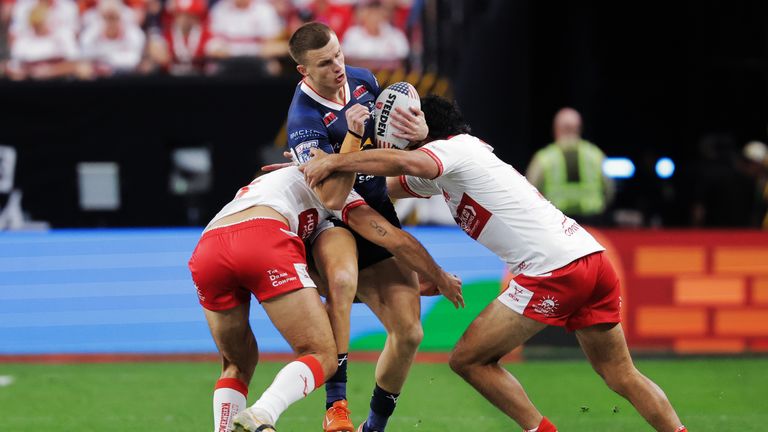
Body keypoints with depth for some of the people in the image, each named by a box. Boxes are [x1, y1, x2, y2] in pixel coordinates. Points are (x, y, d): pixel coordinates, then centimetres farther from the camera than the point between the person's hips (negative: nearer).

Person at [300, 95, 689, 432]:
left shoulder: (452, 149, 1)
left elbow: (405, 162, -23)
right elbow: (385, 185, 31)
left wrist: (333, 162, -16)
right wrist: (315, 170, 20)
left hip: (553, 271, -9)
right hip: (593, 257, 9)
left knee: (468, 359, 1)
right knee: (621, 375, 13)